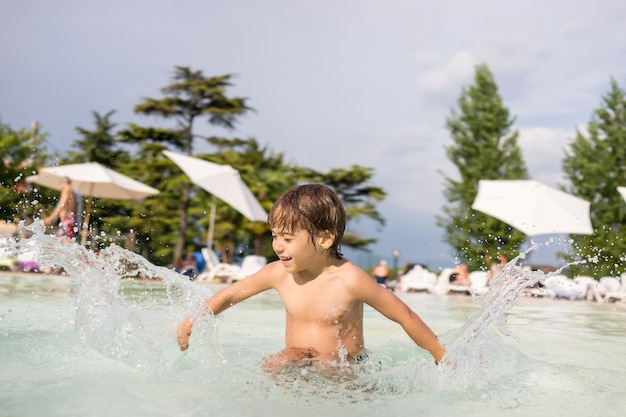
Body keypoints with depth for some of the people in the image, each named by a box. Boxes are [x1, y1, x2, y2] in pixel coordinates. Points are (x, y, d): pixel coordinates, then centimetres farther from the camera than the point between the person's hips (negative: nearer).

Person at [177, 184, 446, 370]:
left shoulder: (350, 279, -20)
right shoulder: (278, 273, -7)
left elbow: (405, 316, -10)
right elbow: (230, 295, 10)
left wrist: (443, 358, -2)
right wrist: (192, 320, 4)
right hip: (295, 367, 3)